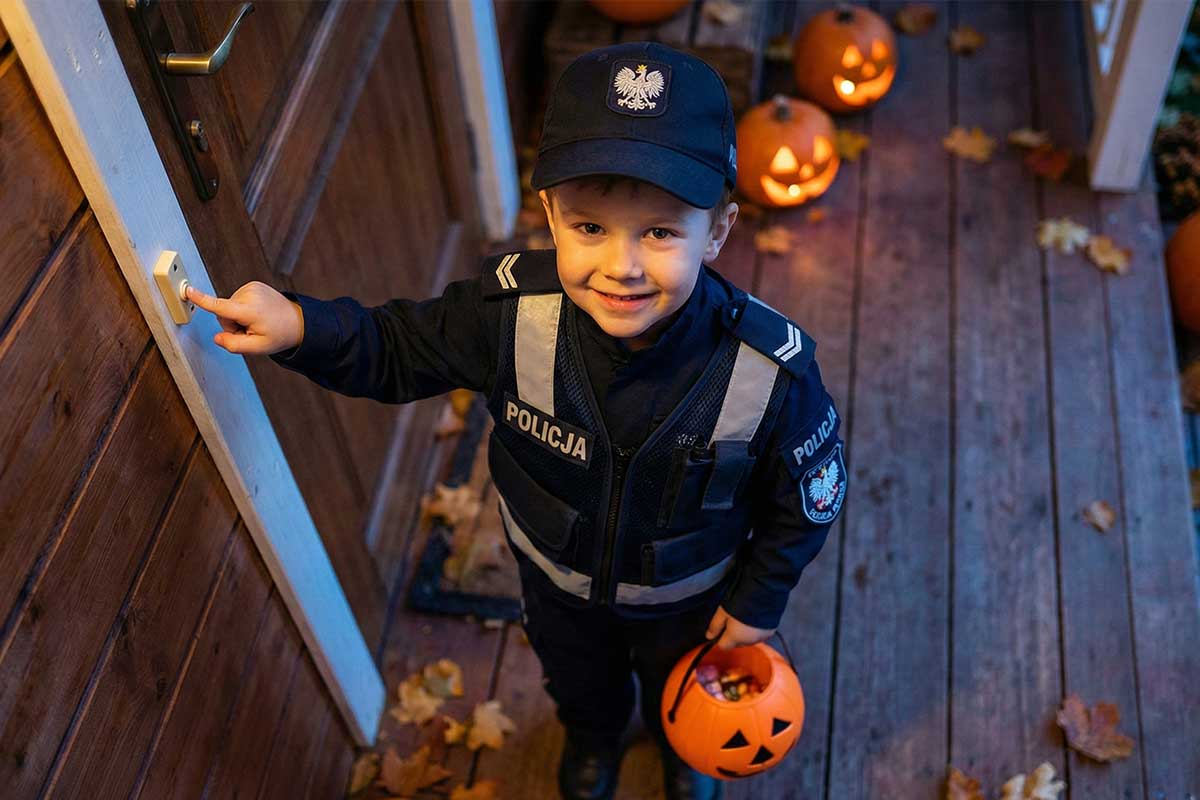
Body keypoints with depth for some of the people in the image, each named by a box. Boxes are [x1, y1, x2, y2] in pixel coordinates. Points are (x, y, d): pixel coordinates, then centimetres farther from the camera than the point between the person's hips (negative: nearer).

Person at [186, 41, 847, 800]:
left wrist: (759, 599, -7)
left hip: (687, 597, -1)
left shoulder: (771, 369, -40)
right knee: (578, 678, 36)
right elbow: (398, 349, -18)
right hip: (556, 578, 1)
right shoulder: (512, 309, -37)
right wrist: (302, 327, -37)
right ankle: (594, 734, 75)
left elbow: (807, 495, -20)